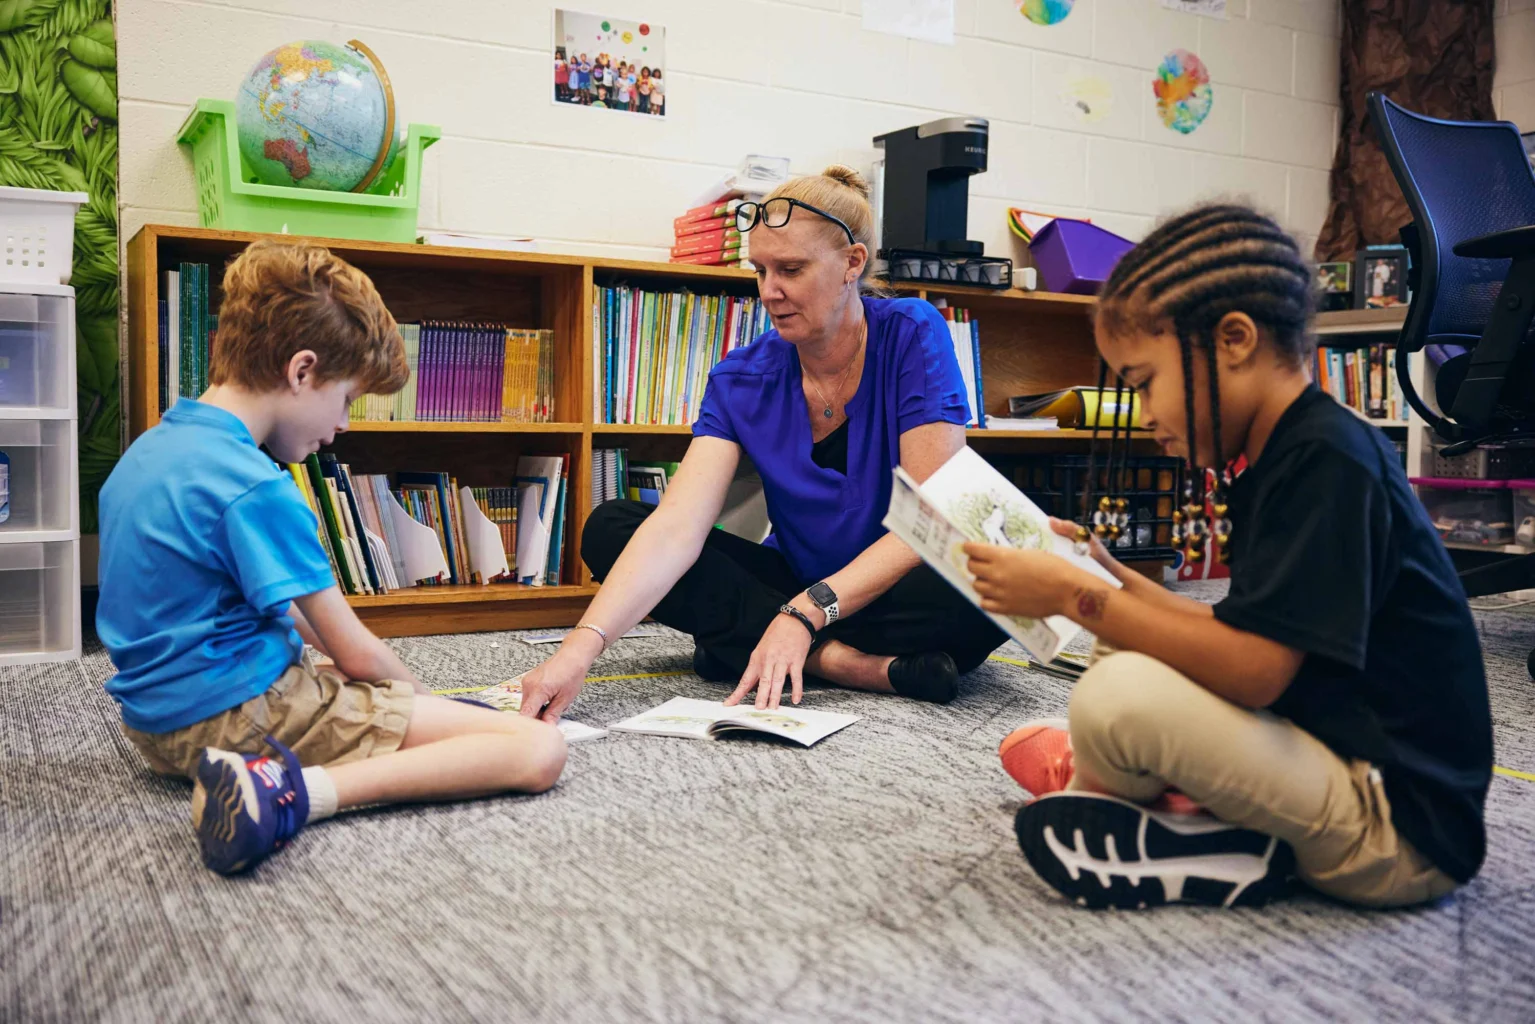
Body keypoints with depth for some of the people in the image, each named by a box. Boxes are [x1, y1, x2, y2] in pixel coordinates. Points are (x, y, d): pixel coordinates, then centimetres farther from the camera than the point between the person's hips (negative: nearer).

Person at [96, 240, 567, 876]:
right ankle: (295, 793, -30)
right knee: (537, 750, -22)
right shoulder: (256, 488, -21)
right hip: (243, 714, -11)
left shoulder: (145, 450, 9)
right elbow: (355, 655, -14)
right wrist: (423, 700, 3)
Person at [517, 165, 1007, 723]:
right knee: (609, 528, -13)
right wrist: (580, 650, -34)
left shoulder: (913, 336, -14)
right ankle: (844, 662, -22)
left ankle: (741, 644, -22)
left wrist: (804, 614, -29)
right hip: (796, 581, 4)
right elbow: (676, 527, -20)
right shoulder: (742, 378, -7)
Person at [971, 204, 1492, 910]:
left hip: (1403, 831, -10)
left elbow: (1253, 669, -25)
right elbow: (1244, 635, 13)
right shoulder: (1286, 458, 11)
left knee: (1119, 694, -27)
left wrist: (1075, 596, -20)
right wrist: (1109, 576, 9)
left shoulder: (1327, 460, -19)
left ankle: (1089, 799, 2)